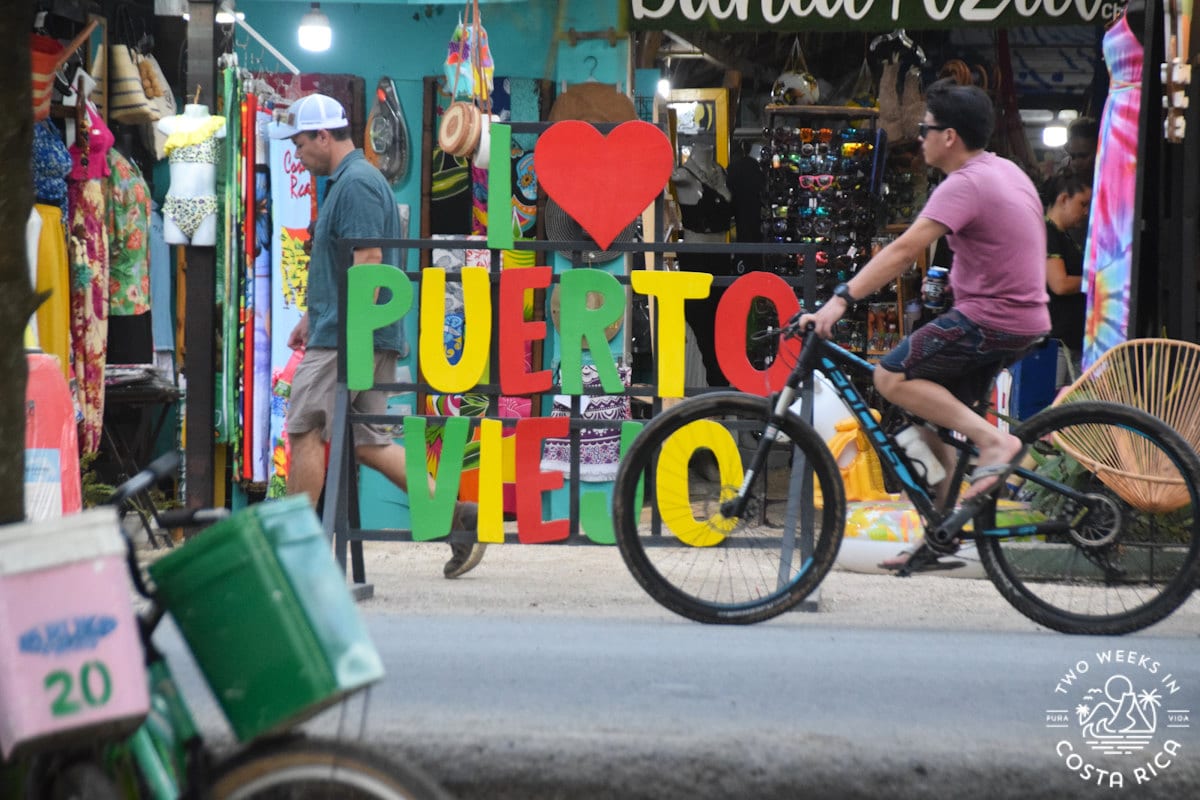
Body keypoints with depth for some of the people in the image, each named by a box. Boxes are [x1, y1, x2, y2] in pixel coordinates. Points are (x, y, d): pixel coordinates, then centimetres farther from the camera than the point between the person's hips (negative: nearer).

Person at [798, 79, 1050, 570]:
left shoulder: (965, 185, -18)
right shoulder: (1005, 171, 12)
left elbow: (905, 250, -28)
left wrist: (842, 299, -32)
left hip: (989, 321, -10)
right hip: (1025, 320, 10)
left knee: (892, 377, -13)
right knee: (933, 419, 13)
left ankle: (993, 441, -16)